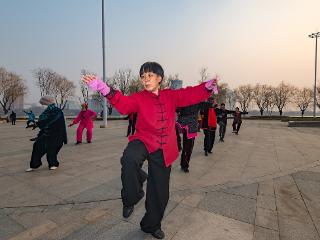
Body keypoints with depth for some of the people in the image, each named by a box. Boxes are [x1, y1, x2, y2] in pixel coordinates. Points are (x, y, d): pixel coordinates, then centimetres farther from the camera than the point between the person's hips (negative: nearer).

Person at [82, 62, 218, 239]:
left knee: (160, 193, 11)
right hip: (143, 141, -2)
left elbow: (191, 94, 2)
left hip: (164, 151, 2)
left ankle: (151, 225, 40)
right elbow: (124, 104, -20)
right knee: (129, 158, -38)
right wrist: (104, 89, -36)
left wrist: (208, 86, -15)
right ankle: (131, 199, -7)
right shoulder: (139, 98, -2)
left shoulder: (171, 96, 7)